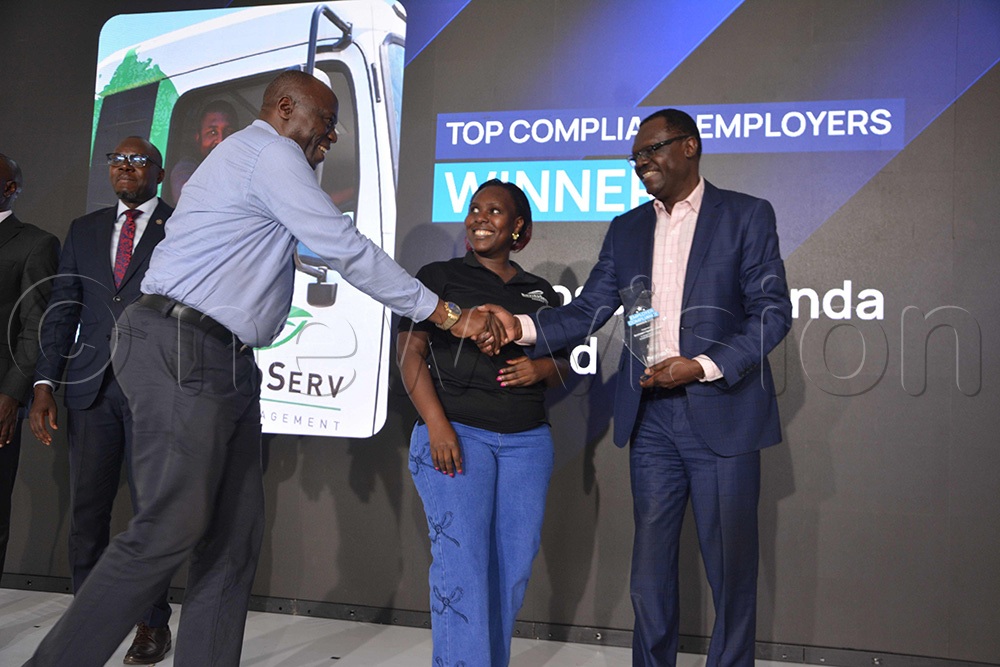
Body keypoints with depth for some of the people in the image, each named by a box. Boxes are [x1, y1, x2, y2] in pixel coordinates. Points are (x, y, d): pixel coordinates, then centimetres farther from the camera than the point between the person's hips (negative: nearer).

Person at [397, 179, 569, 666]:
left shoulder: (541, 293, 15)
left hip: (527, 442, 4)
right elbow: (410, 353, -2)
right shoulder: (438, 276, 5)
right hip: (455, 434, -3)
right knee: (461, 562, -8)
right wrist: (437, 425, -14)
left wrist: (543, 368, -5)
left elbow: (563, 363, 20)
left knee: (514, 563, 7)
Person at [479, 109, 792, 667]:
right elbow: (588, 312, 6)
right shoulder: (627, 229, 13)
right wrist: (522, 326, -12)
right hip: (652, 416, 4)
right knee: (650, 563, 11)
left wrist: (703, 366, -17)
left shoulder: (747, 216, 0)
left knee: (731, 568, 6)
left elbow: (773, 312, -5)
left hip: (722, 414, -3)